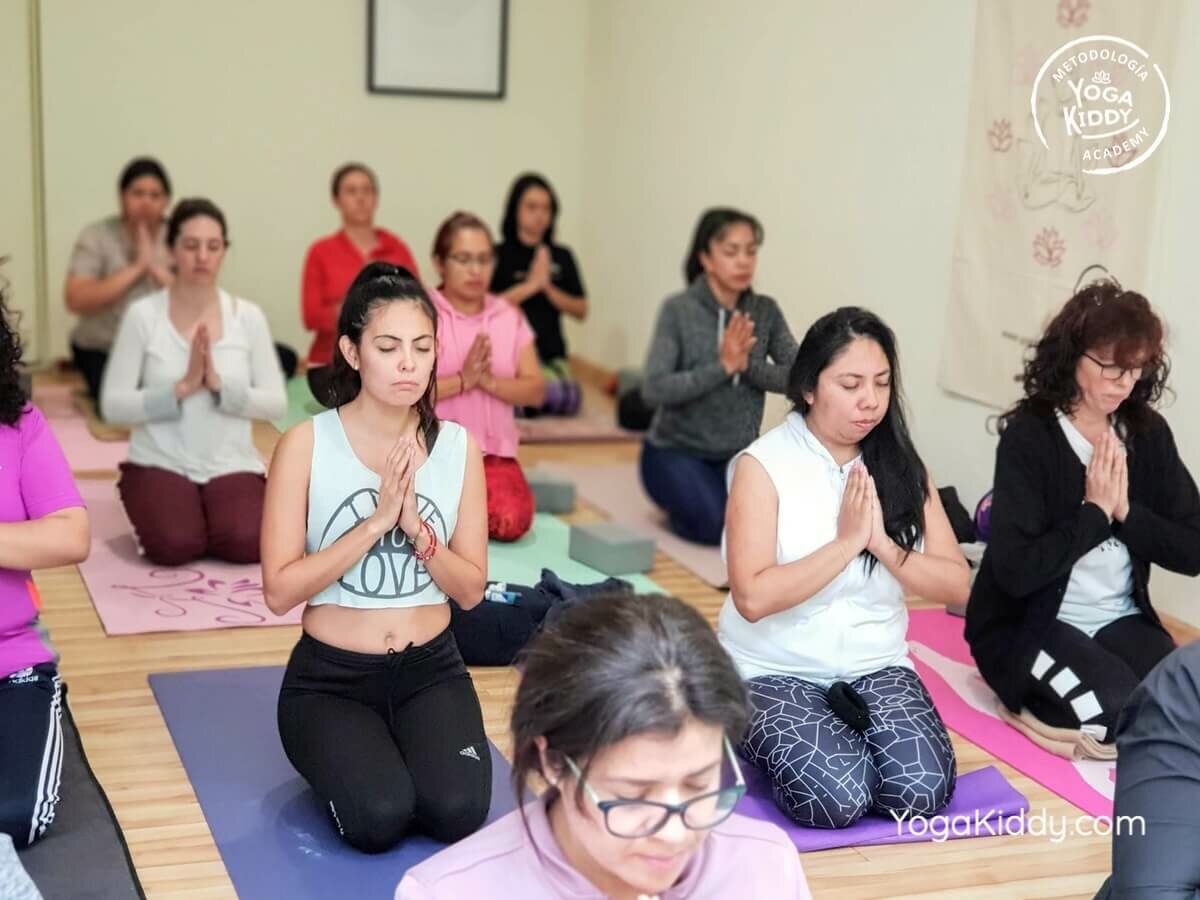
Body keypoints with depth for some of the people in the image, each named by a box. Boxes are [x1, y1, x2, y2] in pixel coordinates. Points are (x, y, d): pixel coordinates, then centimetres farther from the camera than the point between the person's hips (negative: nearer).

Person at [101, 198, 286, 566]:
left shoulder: (248, 316, 0)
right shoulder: (142, 315, -5)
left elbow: (276, 403, -2)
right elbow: (114, 405, -8)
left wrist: (219, 384, -18)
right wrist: (182, 387, -21)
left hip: (231, 464, 1)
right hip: (161, 464, -1)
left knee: (246, 545, -26)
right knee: (174, 547, -28)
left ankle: (211, 511, 10)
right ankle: (154, 511, 9)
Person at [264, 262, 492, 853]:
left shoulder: (459, 446, -2)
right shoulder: (306, 445, -11)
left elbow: (471, 590, -1)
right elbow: (280, 592, -15)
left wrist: (416, 527, -19)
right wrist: (374, 522, -23)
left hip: (431, 669, 2)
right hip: (331, 677, -2)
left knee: (457, 813, -22)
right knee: (379, 820, -25)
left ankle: (406, 746, 12)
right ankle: (344, 756, 10)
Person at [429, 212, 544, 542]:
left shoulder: (510, 318, 9)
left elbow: (535, 391, 2)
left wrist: (489, 381, -15)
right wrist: (462, 380, -20)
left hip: (494, 453, 3)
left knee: (510, 520, -24)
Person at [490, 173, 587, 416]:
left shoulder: (562, 257, 13)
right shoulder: (498, 255, 3)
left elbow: (581, 311, 11)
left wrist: (548, 288, -4)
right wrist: (530, 285, -8)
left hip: (552, 355, 4)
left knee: (566, 400, -26)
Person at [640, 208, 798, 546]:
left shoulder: (766, 311, -2)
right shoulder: (678, 311, -14)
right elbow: (654, 390, -23)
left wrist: (747, 365, -26)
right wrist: (722, 366, -31)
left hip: (738, 454, 4)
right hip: (675, 451, -4)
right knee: (716, 524, -27)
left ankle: (715, 491, 14)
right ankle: (680, 499, 8)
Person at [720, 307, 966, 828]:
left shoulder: (903, 466, 3)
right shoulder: (763, 465, -10)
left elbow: (956, 585, -2)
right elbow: (753, 597, -20)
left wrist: (881, 543, -18)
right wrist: (847, 541, -19)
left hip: (877, 667, 4)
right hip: (775, 671, -3)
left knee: (921, 791, -21)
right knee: (835, 798, -25)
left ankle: (845, 728, 10)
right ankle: (761, 738, 7)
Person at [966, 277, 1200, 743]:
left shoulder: (1150, 434, 1)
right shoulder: (1030, 435, -15)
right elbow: (1016, 571, -23)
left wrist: (1127, 510, -16)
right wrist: (1094, 511, -17)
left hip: (1121, 620, 5)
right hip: (1028, 625, -5)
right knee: (1124, 715, -25)